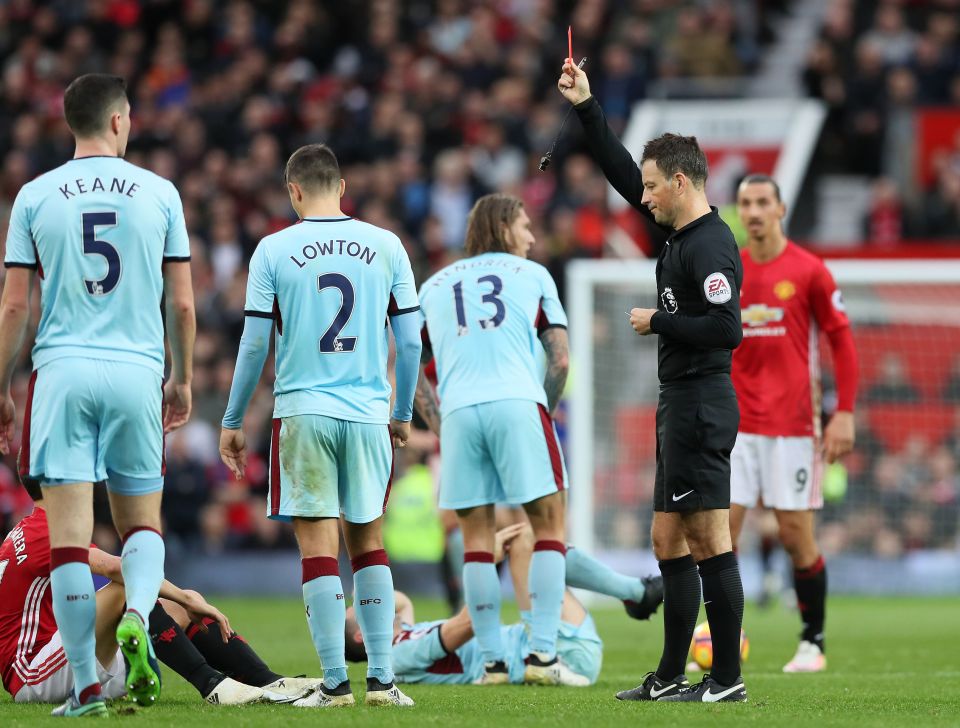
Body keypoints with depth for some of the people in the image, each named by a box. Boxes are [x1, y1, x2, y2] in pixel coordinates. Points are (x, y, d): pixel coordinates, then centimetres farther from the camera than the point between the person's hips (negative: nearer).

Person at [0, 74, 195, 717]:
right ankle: (137, 616, -17)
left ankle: (87, 686, -4)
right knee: (142, 520, 14)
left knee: (69, 532, -1)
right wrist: (183, 379, 19)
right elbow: (182, 304, 6)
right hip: (136, 373, 1)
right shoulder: (159, 193, 4)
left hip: (63, 373, -1)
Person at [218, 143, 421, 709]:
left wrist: (233, 422, 9)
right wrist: (403, 415, 20)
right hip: (370, 413, 2)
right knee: (368, 542, 12)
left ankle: (336, 682, -4)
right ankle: (382, 678, 8)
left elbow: (254, 345, 0)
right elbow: (411, 340, 7)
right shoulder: (385, 246, 5)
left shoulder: (274, 250, -1)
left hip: (303, 412, -2)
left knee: (319, 547, -1)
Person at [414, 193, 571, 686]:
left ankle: (493, 660, 2)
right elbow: (560, 360, 9)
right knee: (548, 524, 3)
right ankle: (542, 652, -6)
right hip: (519, 404, -3)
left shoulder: (434, 285, 24)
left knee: (477, 536, 6)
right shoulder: (533, 275, 16)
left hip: (458, 412, 3)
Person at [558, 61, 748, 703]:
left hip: (700, 404, -10)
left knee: (710, 542, -8)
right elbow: (624, 172, 24)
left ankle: (728, 678, -6)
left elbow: (727, 329, -24)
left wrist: (658, 323, -12)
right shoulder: (682, 234, 13)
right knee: (669, 541, 12)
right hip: (681, 405, 10)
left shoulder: (710, 245, -15)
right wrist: (586, 108, 22)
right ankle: (670, 678, 17)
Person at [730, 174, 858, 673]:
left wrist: (844, 414, -5)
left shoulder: (808, 270, -2)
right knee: (720, 528, -5)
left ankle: (812, 643, 10)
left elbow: (842, 340, 1)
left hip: (792, 423, -3)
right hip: (735, 422, 3)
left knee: (795, 533, -2)